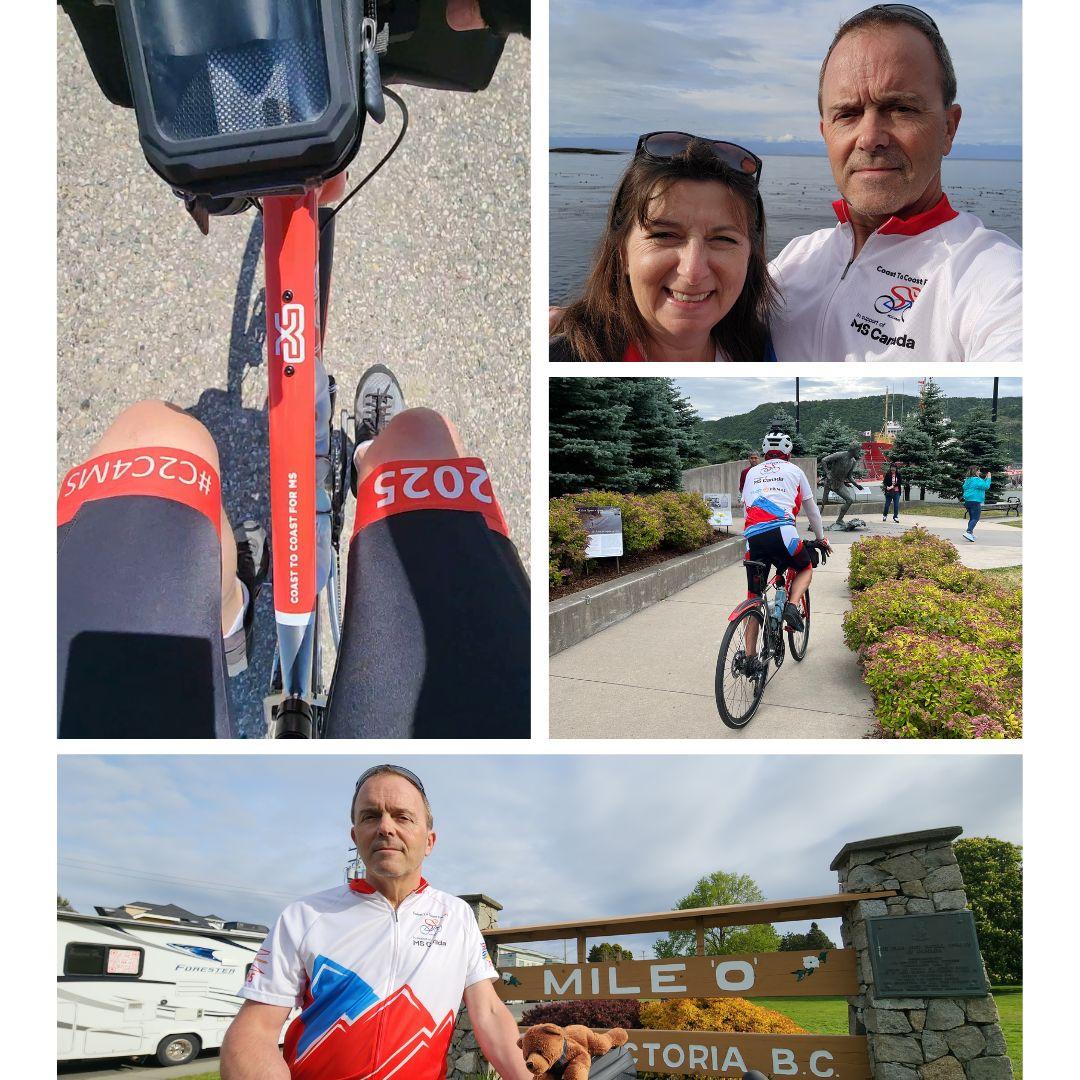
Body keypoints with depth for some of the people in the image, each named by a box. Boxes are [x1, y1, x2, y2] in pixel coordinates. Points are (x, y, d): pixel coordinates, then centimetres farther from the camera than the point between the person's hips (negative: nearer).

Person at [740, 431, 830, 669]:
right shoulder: (794, 470, 20)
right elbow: (811, 509, 28)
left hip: (753, 537, 3)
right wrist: (820, 537, 41)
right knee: (805, 569, 28)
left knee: (754, 599, 10)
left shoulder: (752, 473, 26)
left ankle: (750, 659, 6)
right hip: (781, 532, -2)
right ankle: (792, 605, -1)